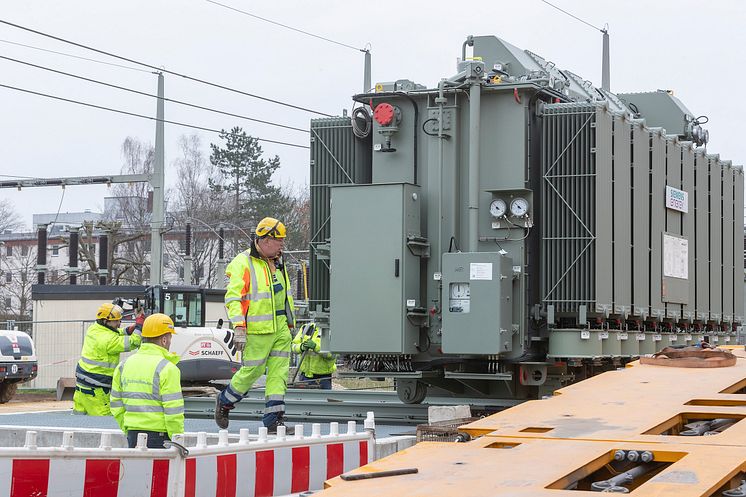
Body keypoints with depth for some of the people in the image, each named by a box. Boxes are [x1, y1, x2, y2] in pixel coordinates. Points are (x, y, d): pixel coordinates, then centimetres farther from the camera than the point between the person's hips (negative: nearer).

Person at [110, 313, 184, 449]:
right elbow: (173, 412, -14)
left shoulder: (124, 365, 9)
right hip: (159, 436, -6)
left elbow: (116, 406, 13)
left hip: (132, 434, 6)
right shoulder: (167, 369, -11)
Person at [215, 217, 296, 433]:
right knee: (252, 371, -2)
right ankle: (224, 402, 23)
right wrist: (239, 328, -21)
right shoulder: (243, 263, -9)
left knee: (279, 372, 2)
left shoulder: (277, 263, 16)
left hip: (280, 328, 7)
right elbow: (233, 297, -14)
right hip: (257, 330, -7)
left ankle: (274, 421, 3)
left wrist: (289, 324, 24)